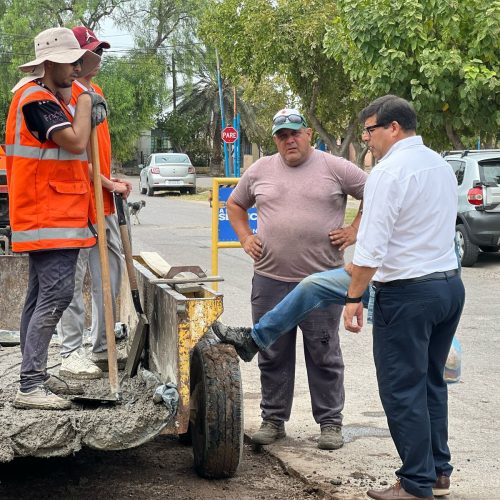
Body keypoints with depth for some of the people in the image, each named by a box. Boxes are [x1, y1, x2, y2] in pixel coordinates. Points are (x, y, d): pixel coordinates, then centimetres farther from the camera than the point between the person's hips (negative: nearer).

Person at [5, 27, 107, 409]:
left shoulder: (50, 100, 18)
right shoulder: (36, 99, -15)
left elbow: (68, 161, 22)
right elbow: (76, 143, -25)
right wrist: (85, 103, -10)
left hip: (57, 217, 11)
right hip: (50, 220, -11)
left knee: (41, 297, 13)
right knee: (56, 294, -15)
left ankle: (36, 376, 19)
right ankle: (30, 387, -15)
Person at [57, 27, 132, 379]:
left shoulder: (96, 92, 16)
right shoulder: (69, 94, -13)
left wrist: (114, 181, 9)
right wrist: (110, 185, -14)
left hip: (104, 202, 10)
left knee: (112, 271, 13)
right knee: (74, 280, -3)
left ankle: (103, 348, 23)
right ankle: (72, 355, 4)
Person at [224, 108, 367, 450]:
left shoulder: (335, 168, 0)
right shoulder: (260, 170, 9)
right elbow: (235, 205, 23)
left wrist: (354, 232, -2)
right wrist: (245, 239, 11)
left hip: (321, 281, -3)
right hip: (270, 279, 3)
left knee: (324, 355, 5)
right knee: (273, 356, 10)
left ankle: (331, 422, 14)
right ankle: (273, 420, 22)